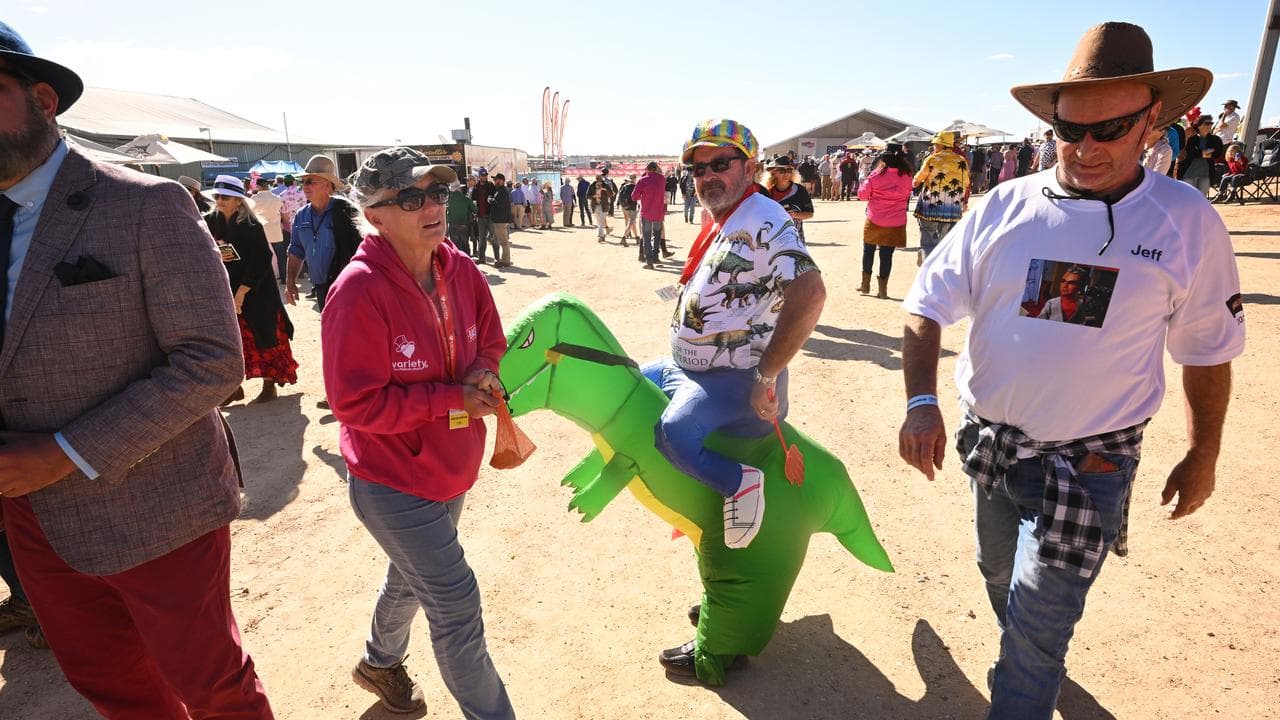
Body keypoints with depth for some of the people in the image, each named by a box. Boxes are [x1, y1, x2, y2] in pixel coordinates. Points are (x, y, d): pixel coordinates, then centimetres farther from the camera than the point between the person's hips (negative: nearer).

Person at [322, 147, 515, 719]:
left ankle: (380, 663, 59)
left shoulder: (461, 271, -5)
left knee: (413, 575, 29)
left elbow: (491, 344, 6)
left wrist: (481, 375, -16)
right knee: (456, 605, -1)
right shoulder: (359, 291, -25)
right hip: (392, 483, -7)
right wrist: (452, 399, -24)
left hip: (452, 468, 8)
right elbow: (356, 404, -24)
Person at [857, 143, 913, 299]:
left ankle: (865, 283, 22)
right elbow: (907, 196, 10)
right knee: (887, 254, 6)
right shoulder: (906, 176, -4)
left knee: (868, 250, 16)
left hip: (874, 220, -1)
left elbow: (862, 194, -4)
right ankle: (882, 288, 9)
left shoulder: (876, 174, -10)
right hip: (896, 222, 1)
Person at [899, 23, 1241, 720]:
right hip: (988, 443, 3)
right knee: (1002, 583, 24)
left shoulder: (1186, 223, -9)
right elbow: (925, 306, -5)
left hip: (1090, 461, -3)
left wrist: (1202, 457, 8)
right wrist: (921, 401, -18)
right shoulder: (1004, 207, -7)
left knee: (1040, 619, 0)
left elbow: (1207, 351, 2)